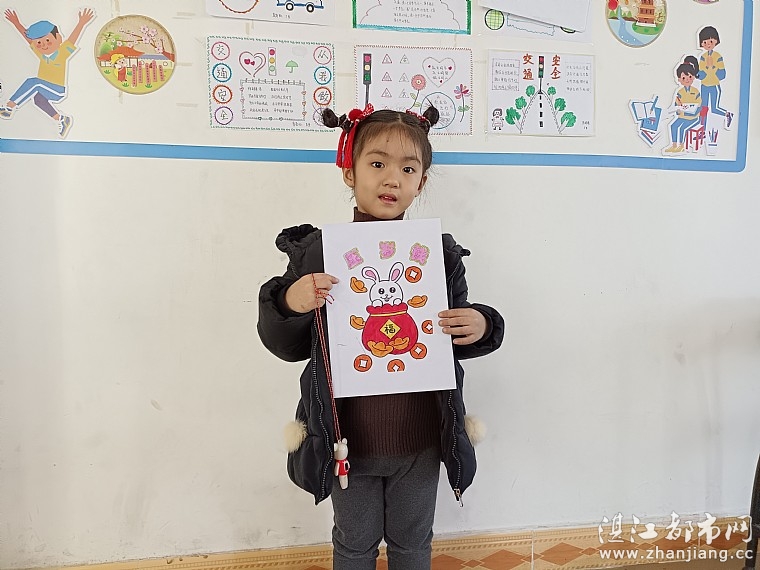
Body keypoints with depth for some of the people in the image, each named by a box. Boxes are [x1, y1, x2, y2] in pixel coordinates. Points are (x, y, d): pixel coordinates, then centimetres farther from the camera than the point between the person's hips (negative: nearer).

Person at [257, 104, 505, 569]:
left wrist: (481, 328, -14)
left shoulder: (439, 253, -4)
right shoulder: (319, 251, -10)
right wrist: (289, 304, -24)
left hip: (420, 438, 2)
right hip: (349, 438, -1)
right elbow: (287, 346, -5)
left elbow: (456, 337, 7)